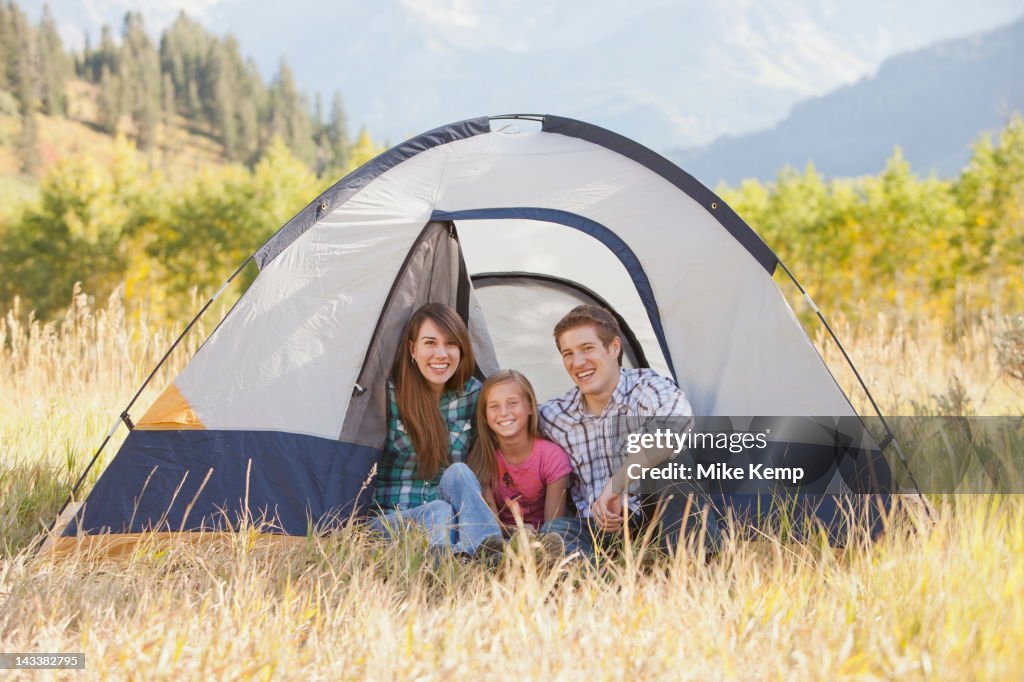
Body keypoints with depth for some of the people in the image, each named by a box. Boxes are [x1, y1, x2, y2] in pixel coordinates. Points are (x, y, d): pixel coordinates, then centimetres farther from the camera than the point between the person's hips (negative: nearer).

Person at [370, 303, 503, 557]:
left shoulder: (473, 393, 4)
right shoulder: (390, 393, -8)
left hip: (456, 515, 3)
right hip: (390, 519, -3)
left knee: (458, 473, -29)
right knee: (440, 512, -34)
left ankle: (487, 551, -50)